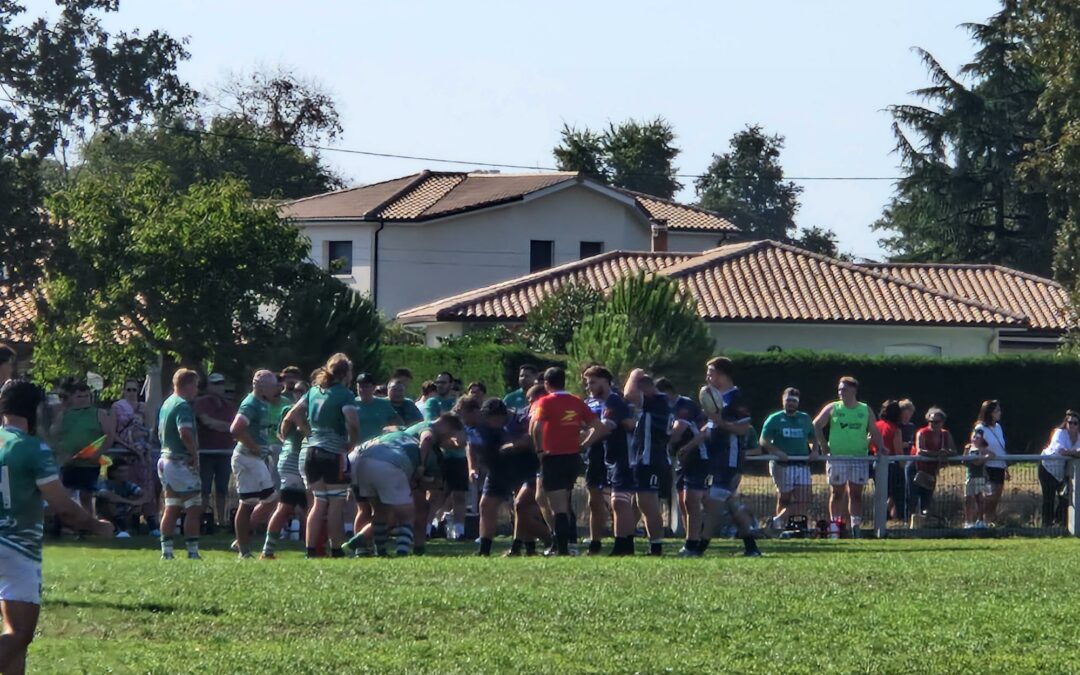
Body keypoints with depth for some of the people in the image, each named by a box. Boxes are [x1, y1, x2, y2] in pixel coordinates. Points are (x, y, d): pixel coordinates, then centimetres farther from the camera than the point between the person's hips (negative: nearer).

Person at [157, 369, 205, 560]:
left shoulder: (166, 404, 15)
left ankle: (166, 551, 10)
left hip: (166, 457, 10)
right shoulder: (183, 406, -15)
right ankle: (192, 552, -5)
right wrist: (195, 455, -17)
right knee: (193, 509, -4)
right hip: (182, 462, -10)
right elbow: (185, 433, -29)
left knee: (171, 508, 12)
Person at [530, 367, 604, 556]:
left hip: (553, 459, -6)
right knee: (564, 505, 18)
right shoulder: (577, 402, 7)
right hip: (574, 459, 6)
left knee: (558, 507, -3)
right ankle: (563, 545, 21)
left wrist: (540, 449, -12)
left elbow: (536, 428, -24)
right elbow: (598, 427, 7)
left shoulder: (545, 402, -9)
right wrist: (583, 445, 9)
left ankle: (562, 549, -6)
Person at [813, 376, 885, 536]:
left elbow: (875, 432, 10)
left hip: (860, 457, 1)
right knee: (838, 492, 1)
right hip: (836, 457, -1)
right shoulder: (833, 408, 5)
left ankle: (855, 526, 0)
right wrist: (823, 445, 0)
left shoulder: (866, 410, 9)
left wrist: (881, 448, -4)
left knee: (856, 493, 0)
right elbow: (816, 425, 8)